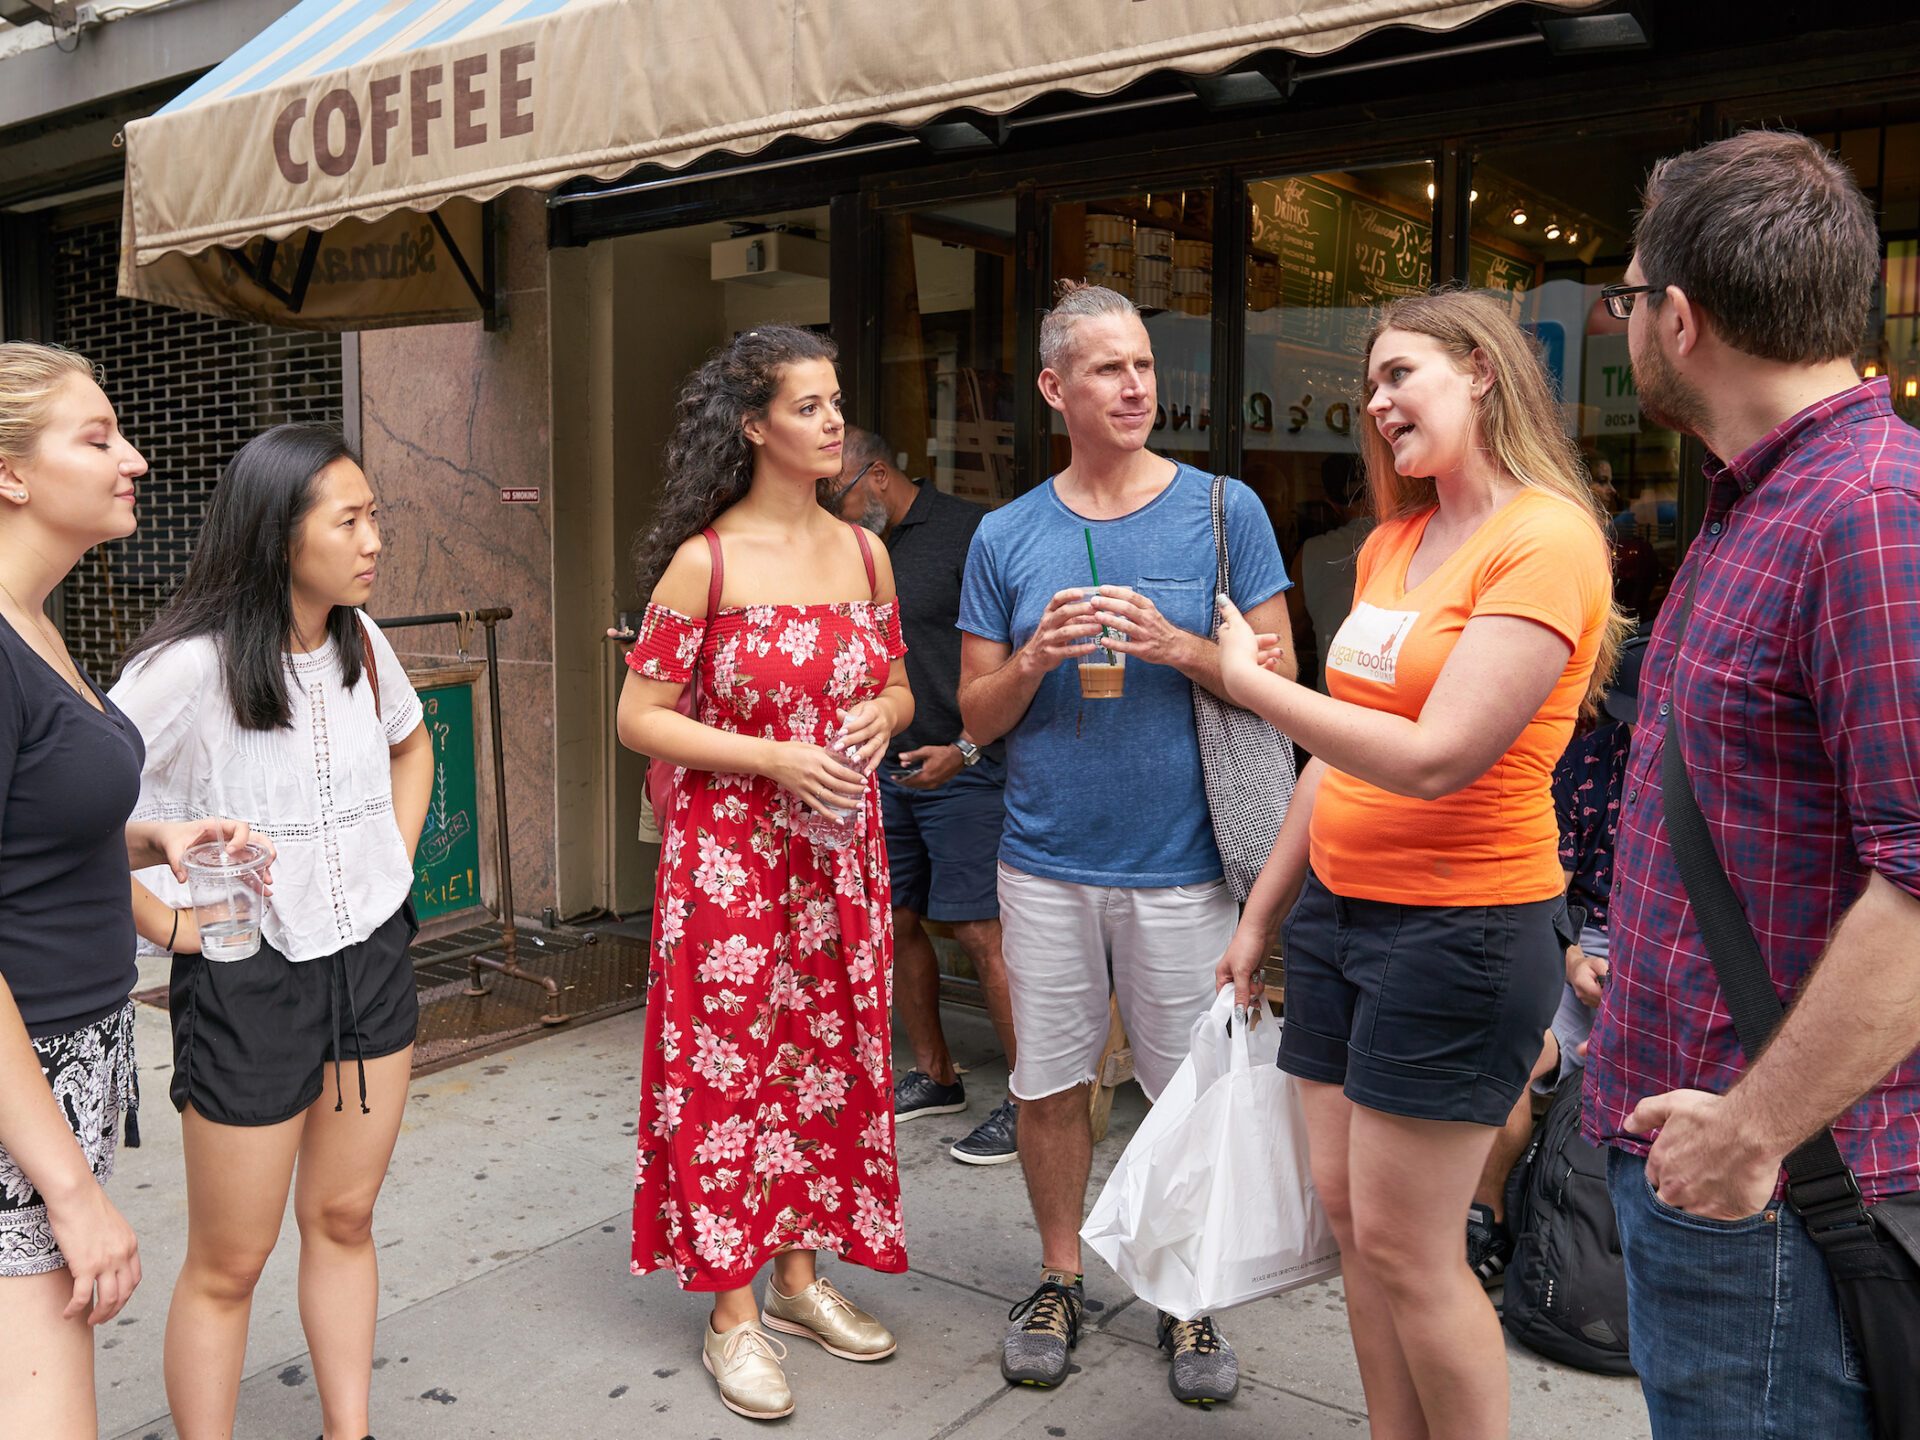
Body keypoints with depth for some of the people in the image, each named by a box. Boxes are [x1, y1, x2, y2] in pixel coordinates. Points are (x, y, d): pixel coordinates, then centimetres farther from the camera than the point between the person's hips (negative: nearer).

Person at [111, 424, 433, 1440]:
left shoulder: (360, 642, 1)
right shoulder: (190, 666, -19)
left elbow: (411, 747, 20)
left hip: (373, 959, 6)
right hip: (248, 978, -5)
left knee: (344, 1218, 17)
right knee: (228, 1263, 7)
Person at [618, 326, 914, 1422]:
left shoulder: (863, 551, 5)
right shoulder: (705, 560, -10)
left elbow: (897, 685, 16)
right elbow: (641, 718, -8)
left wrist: (880, 717, -7)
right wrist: (776, 759, -18)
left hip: (843, 848, 5)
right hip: (732, 848, -5)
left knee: (828, 1057, 13)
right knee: (730, 1067, 3)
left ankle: (800, 1270, 31)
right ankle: (734, 1312, 18)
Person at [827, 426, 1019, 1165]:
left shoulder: (968, 532, -7)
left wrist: (966, 747, -16)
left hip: (959, 769, -7)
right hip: (881, 768, 7)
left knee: (980, 930, -7)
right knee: (896, 922, 10)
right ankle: (934, 1076, 26)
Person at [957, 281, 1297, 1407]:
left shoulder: (1225, 511, 0)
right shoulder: (1006, 536, 5)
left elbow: (1276, 680, -1)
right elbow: (979, 717, 6)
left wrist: (1179, 648, -18)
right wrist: (1035, 659, -14)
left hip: (1182, 863, -1)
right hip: (1047, 862, 2)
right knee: (1050, 1082, 11)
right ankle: (1062, 1277, 32)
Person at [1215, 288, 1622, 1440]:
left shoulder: (1544, 537, -13)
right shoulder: (1392, 542, 11)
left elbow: (1434, 761, -22)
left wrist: (1250, 680, -14)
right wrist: (1262, 914, 16)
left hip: (1460, 926, -7)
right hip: (1338, 909, 8)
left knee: (1404, 1245, 0)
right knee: (1348, 1212, 13)